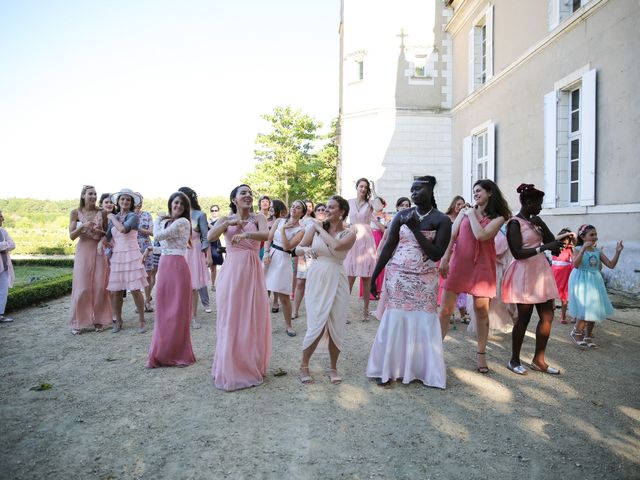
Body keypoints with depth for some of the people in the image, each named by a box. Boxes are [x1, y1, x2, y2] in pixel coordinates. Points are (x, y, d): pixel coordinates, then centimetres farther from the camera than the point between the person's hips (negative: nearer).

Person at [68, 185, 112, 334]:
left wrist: (100, 232, -10)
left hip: (99, 251, 1)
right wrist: (82, 226, -18)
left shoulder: (102, 213, 3)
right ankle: (79, 322, 11)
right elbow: (72, 236, -3)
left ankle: (98, 320, 15)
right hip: (83, 251, -1)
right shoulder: (76, 213, 1)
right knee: (82, 287, -1)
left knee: (99, 287, 2)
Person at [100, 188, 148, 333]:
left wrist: (112, 218, -7)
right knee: (116, 291, 5)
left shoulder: (133, 216, -4)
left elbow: (123, 229, -22)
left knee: (135, 290, -5)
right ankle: (118, 321, 20)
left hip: (131, 255, -5)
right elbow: (108, 235, 8)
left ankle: (141, 321, 8)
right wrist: (101, 242, -12)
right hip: (117, 255, 5)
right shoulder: (113, 217, 13)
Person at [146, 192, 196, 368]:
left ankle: (178, 353, 11)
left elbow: (158, 236, -11)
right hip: (164, 266, 8)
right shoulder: (166, 222, 16)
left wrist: (158, 221, 6)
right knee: (163, 310, 10)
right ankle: (162, 354, 21)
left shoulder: (182, 222, -8)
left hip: (177, 266, -8)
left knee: (177, 311, -1)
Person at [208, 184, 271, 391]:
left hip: (252, 272, 0)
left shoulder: (258, 217, 6)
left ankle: (252, 367, 20)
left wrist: (245, 234, -31)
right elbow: (210, 237, -9)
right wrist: (229, 223, -15)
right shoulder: (225, 219, 9)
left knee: (253, 320, 5)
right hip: (231, 272, 0)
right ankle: (231, 369, 17)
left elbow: (266, 234, -15)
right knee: (231, 320, 3)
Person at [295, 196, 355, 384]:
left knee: (336, 326, 4)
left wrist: (320, 228, -10)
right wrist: (306, 250, -17)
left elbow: (336, 245, -21)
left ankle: (333, 367, 24)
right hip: (316, 279, 0)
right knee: (317, 325, -4)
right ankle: (304, 366, 17)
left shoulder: (349, 234, 1)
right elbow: (298, 249, 5)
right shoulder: (316, 226, 3)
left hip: (336, 282, 1)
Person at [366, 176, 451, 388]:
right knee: (393, 322, 2)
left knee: (423, 324, 2)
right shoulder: (402, 215, 2)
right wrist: (374, 276, 1)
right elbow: (388, 248, 3)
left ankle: (424, 370, 19)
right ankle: (386, 370, 13)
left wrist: (416, 229, -16)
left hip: (424, 281, -1)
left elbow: (437, 255, -12)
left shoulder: (442, 220, -3)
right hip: (397, 276, 1)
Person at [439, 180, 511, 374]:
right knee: (445, 308, 0)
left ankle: (481, 354, 20)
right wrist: (445, 258, -7)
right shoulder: (465, 211, 10)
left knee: (481, 311, 5)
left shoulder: (498, 218, 3)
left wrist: (472, 215, -3)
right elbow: (451, 236, 3)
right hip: (458, 263, 2)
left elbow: (481, 236, -14)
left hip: (482, 266, -1)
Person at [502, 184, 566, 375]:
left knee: (547, 316, 8)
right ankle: (514, 360, 13)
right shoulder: (514, 223, -10)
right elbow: (517, 253, -18)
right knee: (524, 318, -1)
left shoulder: (536, 221, 12)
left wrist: (541, 225, -4)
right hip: (525, 273, -8)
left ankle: (538, 360, 19)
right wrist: (544, 247, -26)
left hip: (541, 271, 8)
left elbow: (552, 242, 9)